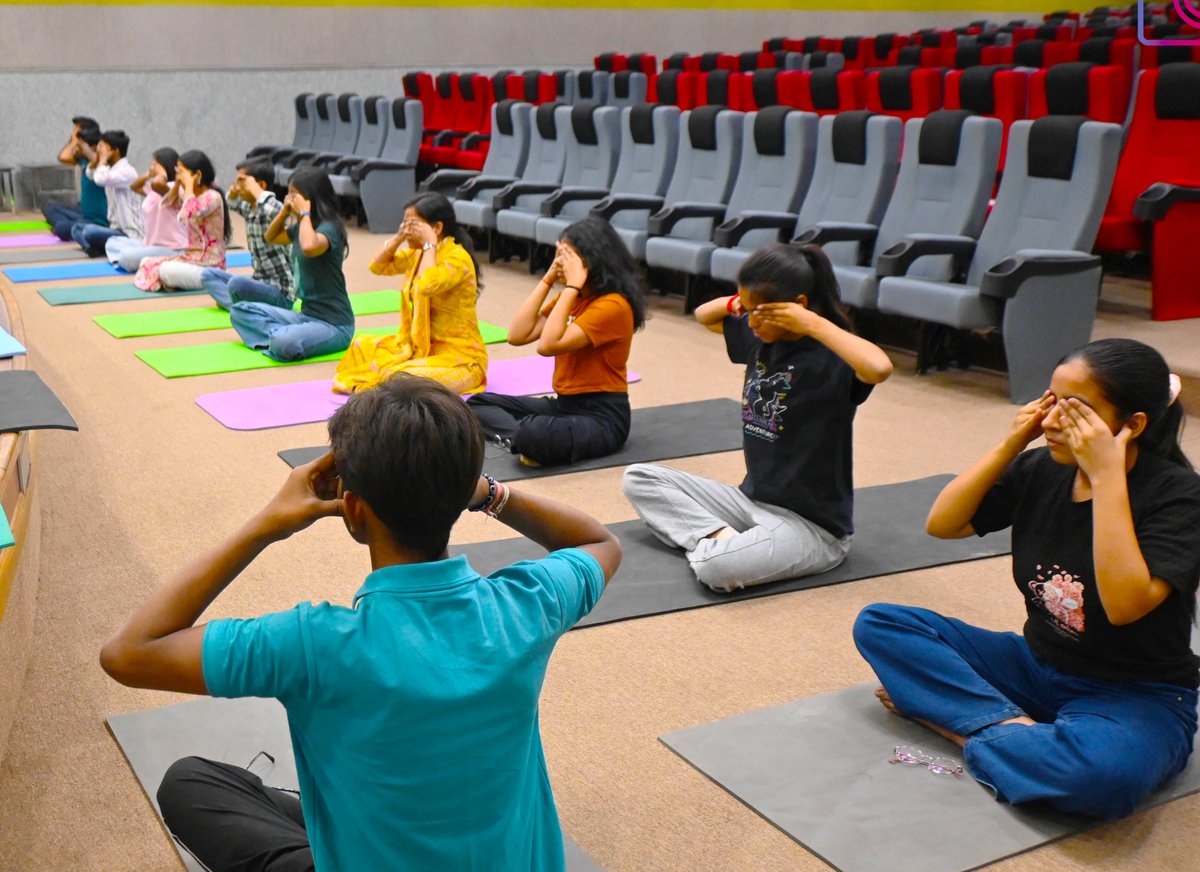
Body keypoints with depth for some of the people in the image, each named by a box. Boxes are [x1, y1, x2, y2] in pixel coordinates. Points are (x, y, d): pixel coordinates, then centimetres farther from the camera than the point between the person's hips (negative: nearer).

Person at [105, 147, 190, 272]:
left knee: (128, 257, -32)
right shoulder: (154, 189, 12)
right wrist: (149, 174, 14)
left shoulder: (173, 189, -19)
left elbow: (157, 182, -43)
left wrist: (161, 173, -20)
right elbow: (134, 186, 31)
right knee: (112, 243, 18)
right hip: (152, 244, 11)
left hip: (173, 250, -11)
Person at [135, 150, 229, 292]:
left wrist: (189, 185, -22)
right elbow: (169, 204, 27)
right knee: (147, 263, 3)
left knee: (165, 271, -29)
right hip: (191, 257, 9)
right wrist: (177, 182, 11)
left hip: (209, 265, -9)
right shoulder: (190, 195, 11)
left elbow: (190, 213, -33)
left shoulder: (213, 196, -16)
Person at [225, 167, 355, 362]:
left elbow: (309, 247, -39)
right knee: (240, 309, 3)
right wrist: (285, 211, 11)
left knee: (285, 344, -37)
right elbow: (271, 238, 29)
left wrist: (304, 213, -22)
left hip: (333, 325, -9)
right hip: (305, 314, 9)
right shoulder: (301, 227, 11)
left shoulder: (328, 228, -15)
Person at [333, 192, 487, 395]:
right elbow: (378, 266, 16)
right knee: (361, 346, 16)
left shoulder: (457, 258, -20)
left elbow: (427, 286, -38)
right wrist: (400, 236, 3)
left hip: (458, 355, -9)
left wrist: (430, 243, -26)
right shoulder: (418, 253, 8)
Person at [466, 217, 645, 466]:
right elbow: (517, 335, 0)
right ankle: (522, 438, -17)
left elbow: (548, 345, -27)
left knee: (533, 435, -40)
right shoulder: (570, 297, 9)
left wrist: (571, 286, -21)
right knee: (478, 403, 7)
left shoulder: (612, 305, -17)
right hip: (564, 403, 10)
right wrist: (547, 280, 0)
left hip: (602, 417, -10)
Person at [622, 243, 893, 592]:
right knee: (638, 478, 5)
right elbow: (703, 316, 21)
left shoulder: (831, 358, -19)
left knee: (717, 567, -37)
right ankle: (719, 536, -11)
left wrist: (813, 323, -30)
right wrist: (736, 302, -1)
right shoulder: (759, 338, 3)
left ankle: (715, 544, -4)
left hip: (812, 525, -9)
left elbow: (879, 369, -43)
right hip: (751, 499, 9)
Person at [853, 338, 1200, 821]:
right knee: (878, 623, -6)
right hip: (1037, 666, 6)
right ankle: (1014, 726, -19)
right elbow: (942, 524, 1)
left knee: (1100, 773, -41)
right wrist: (1009, 446, -9)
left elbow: (1125, 604, -31)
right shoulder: (1042, 470, -2)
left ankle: (947, 717, -17)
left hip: (1136, 695, -5)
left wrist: (1107, 476, -29)